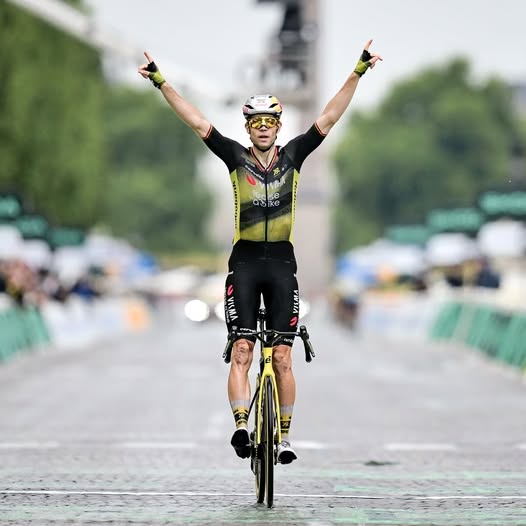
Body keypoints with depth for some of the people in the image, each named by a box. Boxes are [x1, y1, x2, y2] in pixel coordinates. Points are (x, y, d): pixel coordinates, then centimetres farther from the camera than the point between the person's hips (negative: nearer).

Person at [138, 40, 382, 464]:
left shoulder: (293, 156, 4)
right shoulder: (236, 157, 2)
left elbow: (329, 118, -1)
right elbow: (196, 121, -3)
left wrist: (358, 73, -7)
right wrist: (161, 82, -9)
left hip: (281, 262, 1)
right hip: (245, 262, -1)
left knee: (282, 357, 1)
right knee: (242, 351, -9)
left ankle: (284, 435, 8)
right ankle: (241, 426, -18)